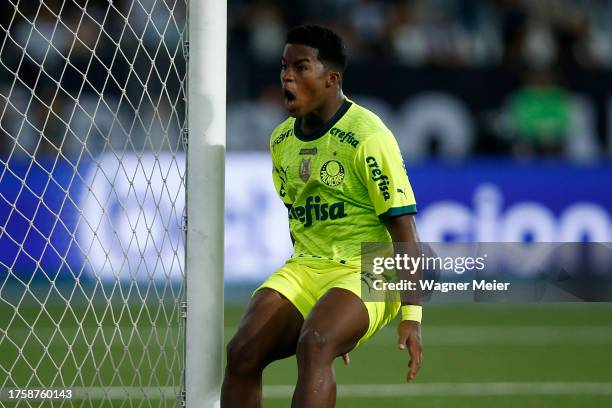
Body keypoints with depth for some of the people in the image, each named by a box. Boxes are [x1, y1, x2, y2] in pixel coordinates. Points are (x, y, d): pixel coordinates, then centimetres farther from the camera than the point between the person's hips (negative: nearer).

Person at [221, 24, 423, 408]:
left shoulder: (367, 136, -12)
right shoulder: (281, 141, 12)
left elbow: (403, 226, -12)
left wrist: (412, 316, -17)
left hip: (368, 272, -7)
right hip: (306, 267, 7)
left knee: (313, 346, -33)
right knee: (242, 352, -16)